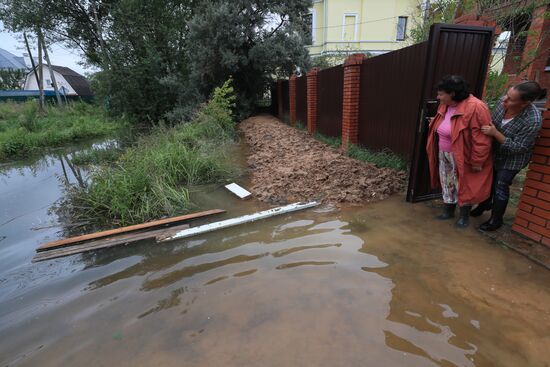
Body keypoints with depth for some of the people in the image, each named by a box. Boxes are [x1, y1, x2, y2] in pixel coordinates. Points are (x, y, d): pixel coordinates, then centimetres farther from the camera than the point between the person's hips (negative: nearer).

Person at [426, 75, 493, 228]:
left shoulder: (475, 108, -24)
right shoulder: (445, 106, 0)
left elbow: (481, 139, -22)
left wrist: (477, 161, -19)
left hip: (463, 157, -7)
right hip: (444, 155, 7)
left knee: (464, 186, 9)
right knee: (447, 183, 18)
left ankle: (464, 216, 28)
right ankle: (448, 211, 35)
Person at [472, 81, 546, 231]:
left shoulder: (533, 120, -32)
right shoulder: (503, 101, -16)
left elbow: (518, 148, -28)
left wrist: (495, 133, -35)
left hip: (512, 159, -5)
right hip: (494, 152, 5)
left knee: (500, 187, 6)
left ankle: (496, 220, 26)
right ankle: (485, 204, 45)